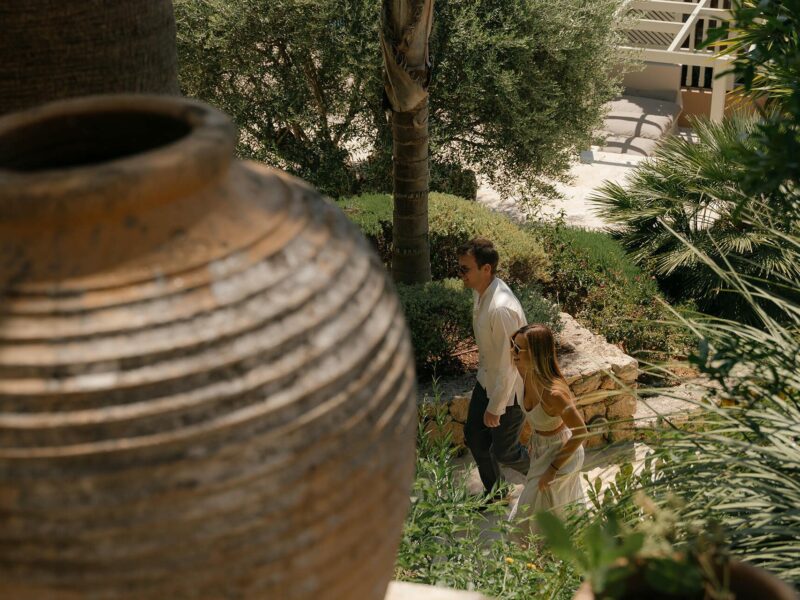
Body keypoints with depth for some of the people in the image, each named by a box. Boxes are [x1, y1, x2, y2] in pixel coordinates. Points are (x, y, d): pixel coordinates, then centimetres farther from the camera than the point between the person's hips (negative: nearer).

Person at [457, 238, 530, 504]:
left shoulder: (502, 308, -36)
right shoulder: (481, 291, -6)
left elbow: (509, 364, -29)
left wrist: (495, 408, -21)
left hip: (509, 388, -9)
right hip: (487, 379, 9)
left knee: (504, 451, 9)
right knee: (474, 436, 19)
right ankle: (493, 492, 42)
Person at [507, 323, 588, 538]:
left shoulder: (553, 393, -39)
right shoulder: (528, 373, -16)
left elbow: (581, 432, -27)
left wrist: (553, 469, -19)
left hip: (560, 453, -8)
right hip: (541, 447, 8)